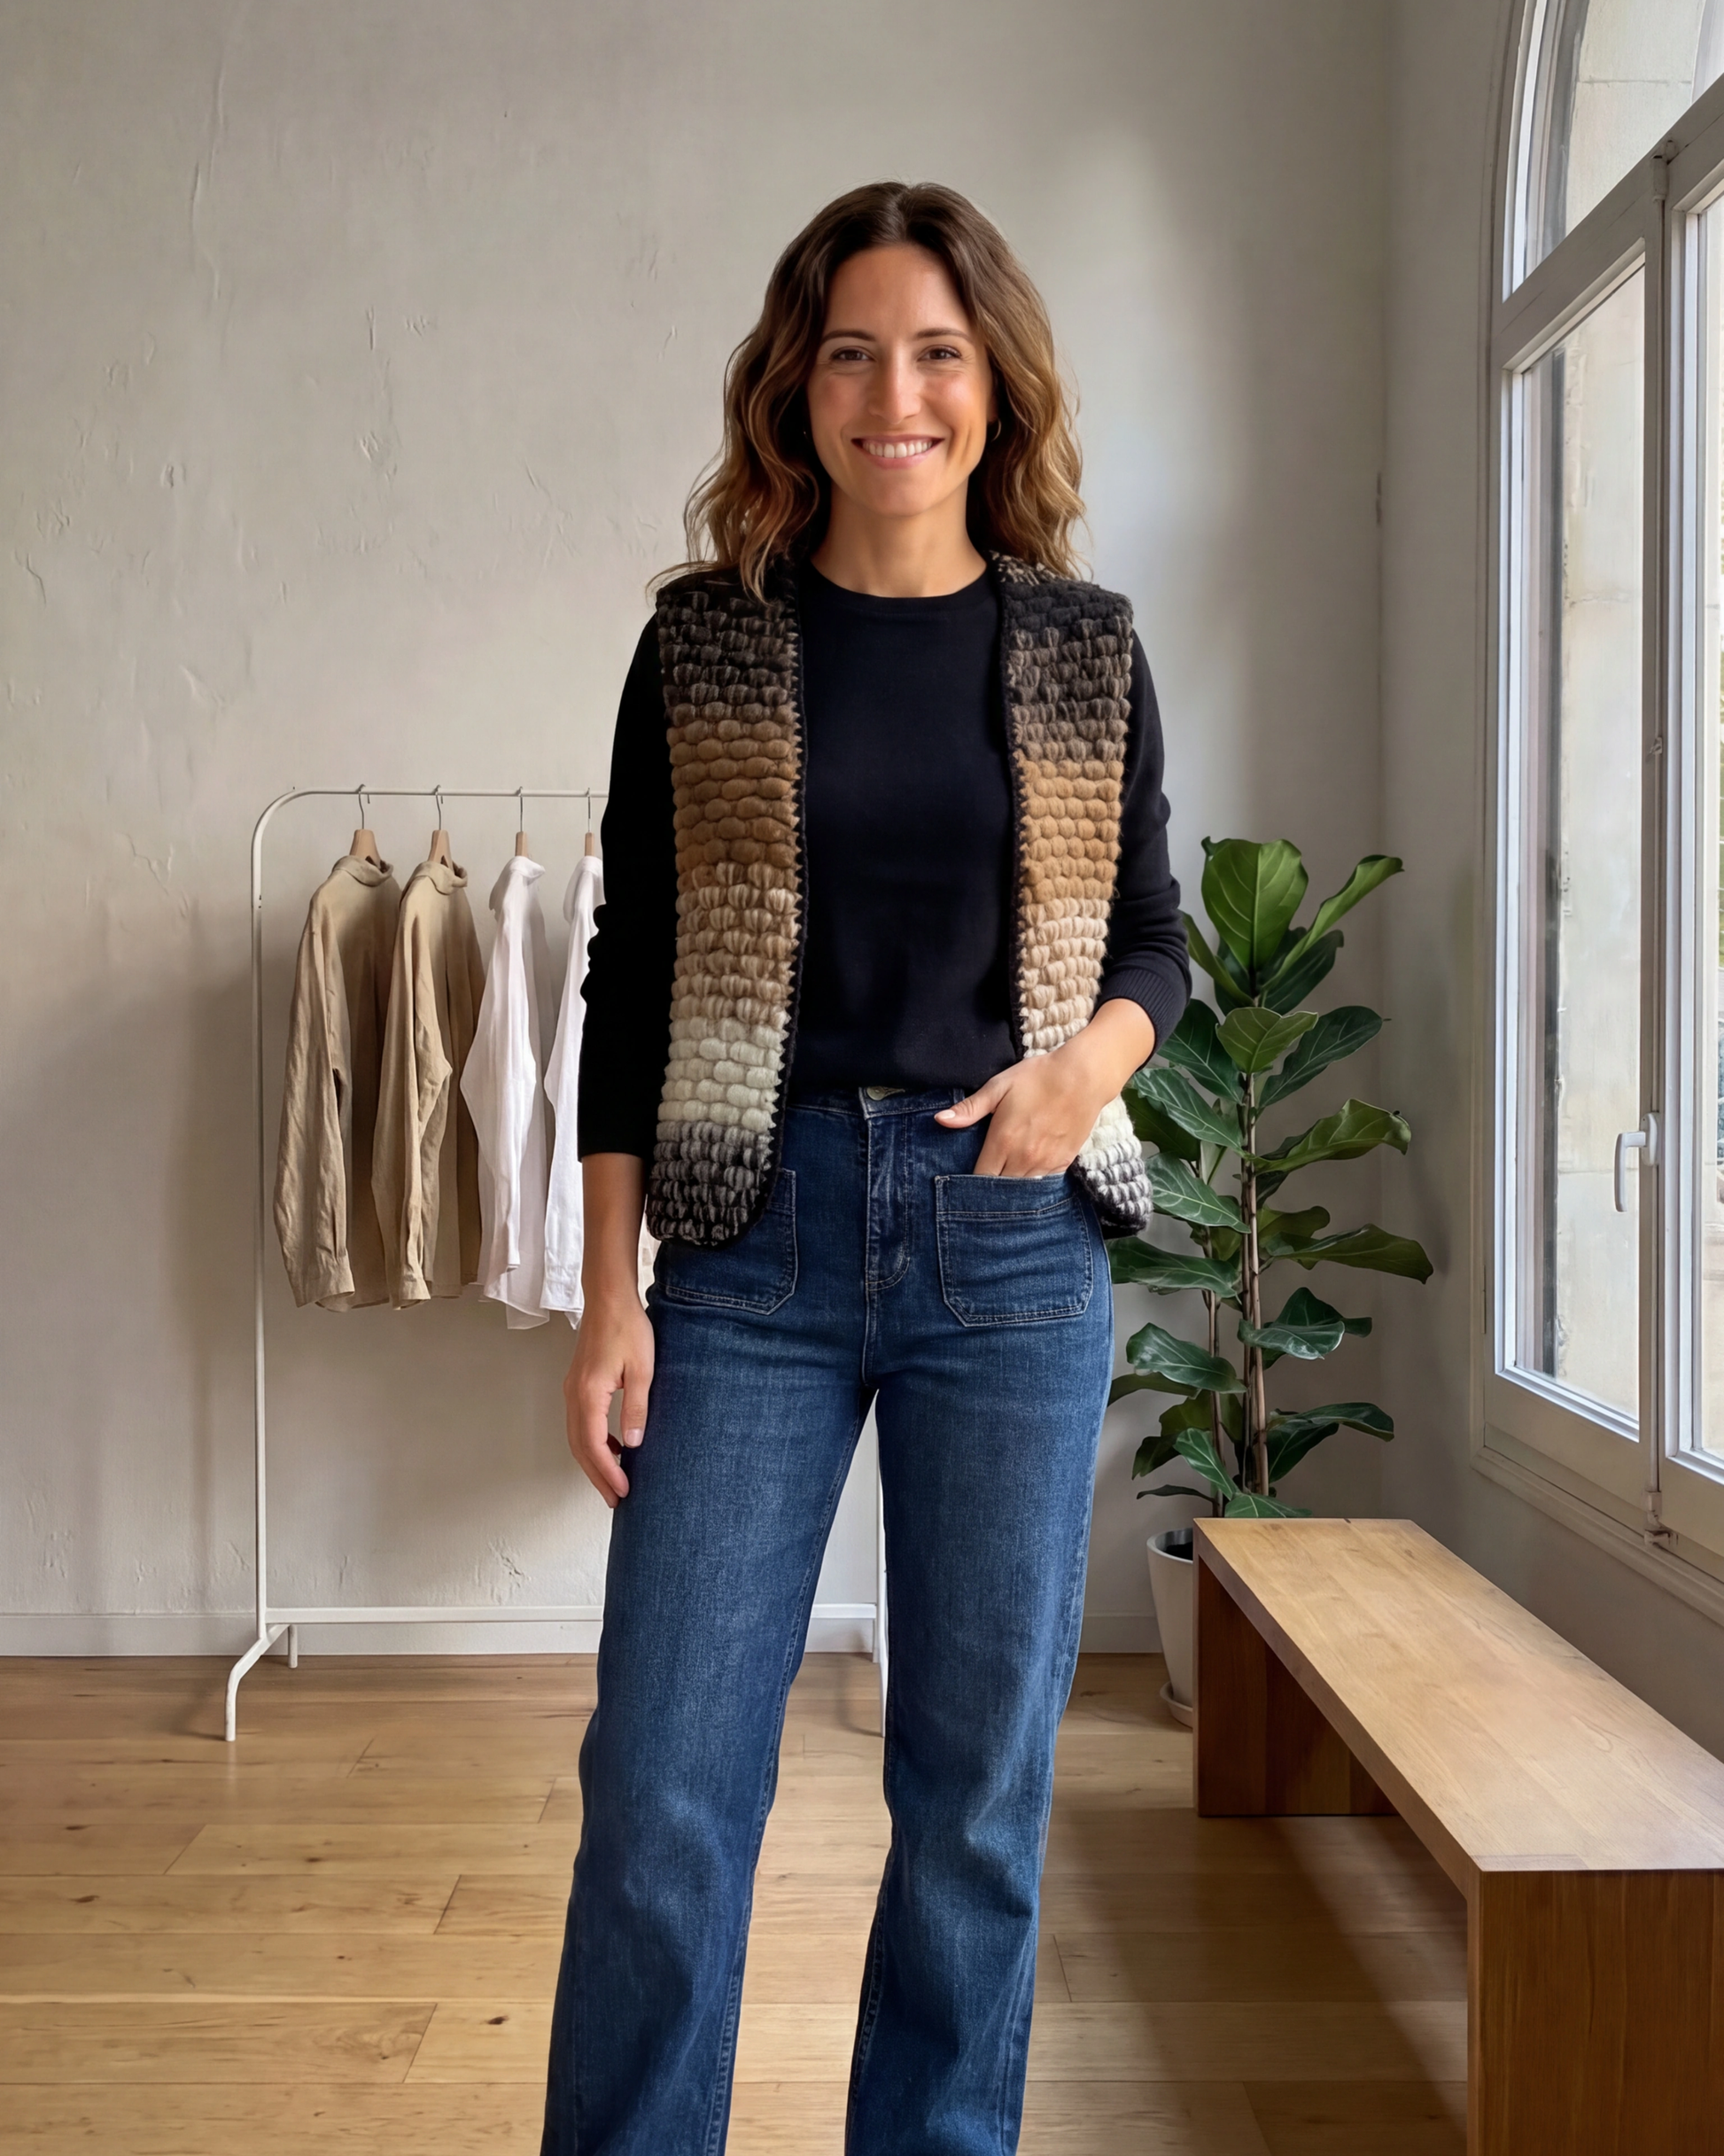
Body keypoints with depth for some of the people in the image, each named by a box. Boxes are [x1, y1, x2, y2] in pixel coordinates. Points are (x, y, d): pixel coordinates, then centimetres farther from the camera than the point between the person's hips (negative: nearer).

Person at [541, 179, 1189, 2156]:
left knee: (982, 1777, 10)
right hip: (754, 1243, -1)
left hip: (1017, 1246, 1)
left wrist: (1092, 1056, -10)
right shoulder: (705, 639, 4)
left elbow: (1151, 937, 14)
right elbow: (628, 976, 3)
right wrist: (609, 1292, -1)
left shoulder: (1085, 649, 7)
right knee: (662, 1779, 1)